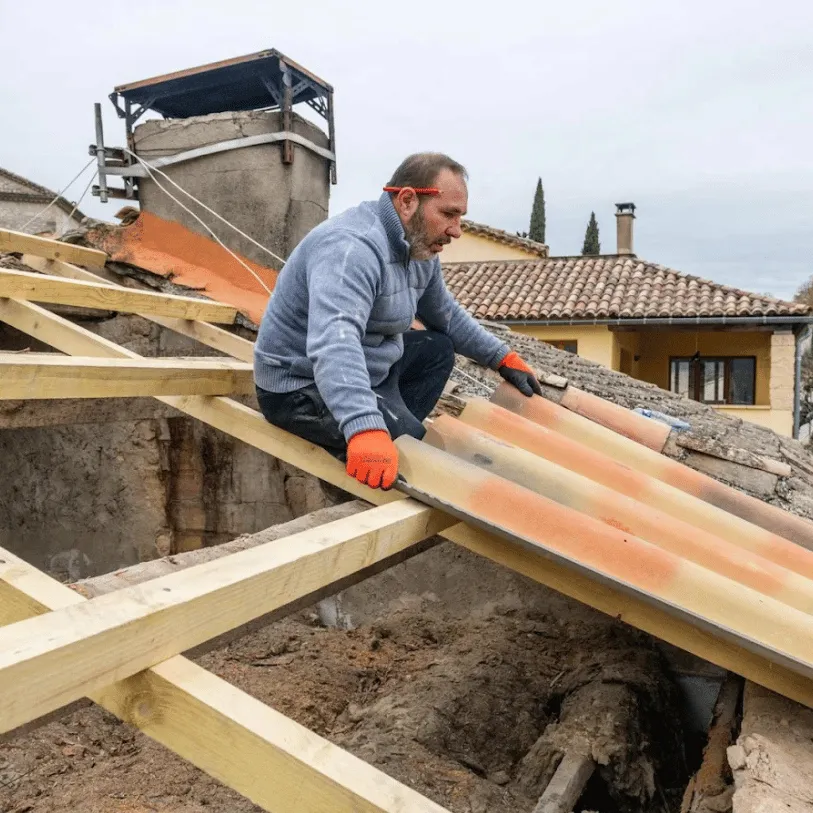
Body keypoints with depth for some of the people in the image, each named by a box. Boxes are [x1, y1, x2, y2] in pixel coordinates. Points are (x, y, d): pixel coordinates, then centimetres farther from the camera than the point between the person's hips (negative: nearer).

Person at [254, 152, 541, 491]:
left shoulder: (420, 249, 2)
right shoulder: (353, 246, -29)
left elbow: (447, 316, 20)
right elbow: (334, 342, -45)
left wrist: (503, 358, 18)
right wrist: (365, 430, -58)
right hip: (303, 387, -10)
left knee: (439, 348, 11)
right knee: (419, 451, -19)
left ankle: (392, 428, 3)